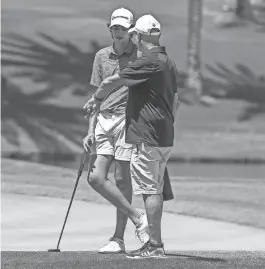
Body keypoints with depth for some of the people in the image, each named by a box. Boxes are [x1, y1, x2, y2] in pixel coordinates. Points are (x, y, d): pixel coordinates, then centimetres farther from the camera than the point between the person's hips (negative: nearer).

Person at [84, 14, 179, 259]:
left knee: (150, 190, -7)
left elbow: (112, 81, -9)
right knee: (155, 190, 14)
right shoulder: (169, 63, 14)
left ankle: (155, 245, -7)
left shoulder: (148, 63, -15)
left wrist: (96, 99, 9)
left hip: (147, 138, -9)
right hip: (164, 137, 9)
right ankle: (156, 244, 18)